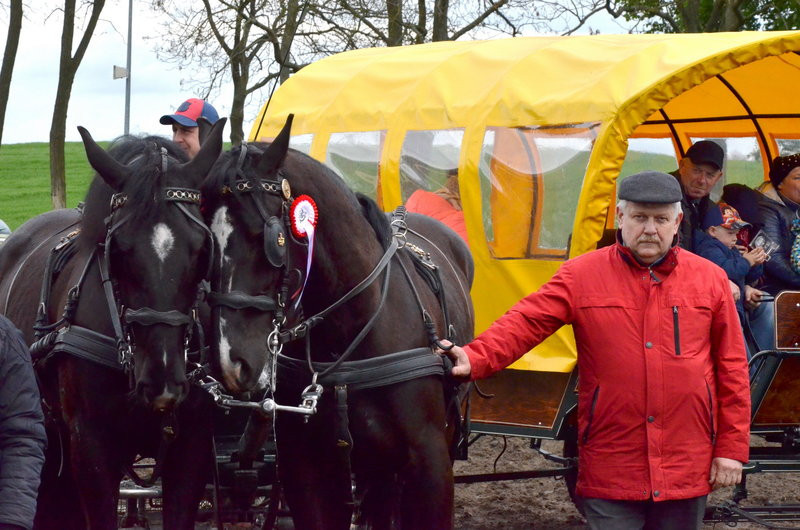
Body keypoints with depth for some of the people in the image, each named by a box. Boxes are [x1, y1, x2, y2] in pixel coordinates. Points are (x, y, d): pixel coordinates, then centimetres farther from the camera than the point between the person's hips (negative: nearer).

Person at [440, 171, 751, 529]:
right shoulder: (581, 276, 0)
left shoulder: (710, 280, 4)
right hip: (611, 470, -1)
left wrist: (732, 447, 3)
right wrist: (475, 359, -26)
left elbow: (732, 368, 6)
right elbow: (524, 324, -8)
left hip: (688, 469, 2)